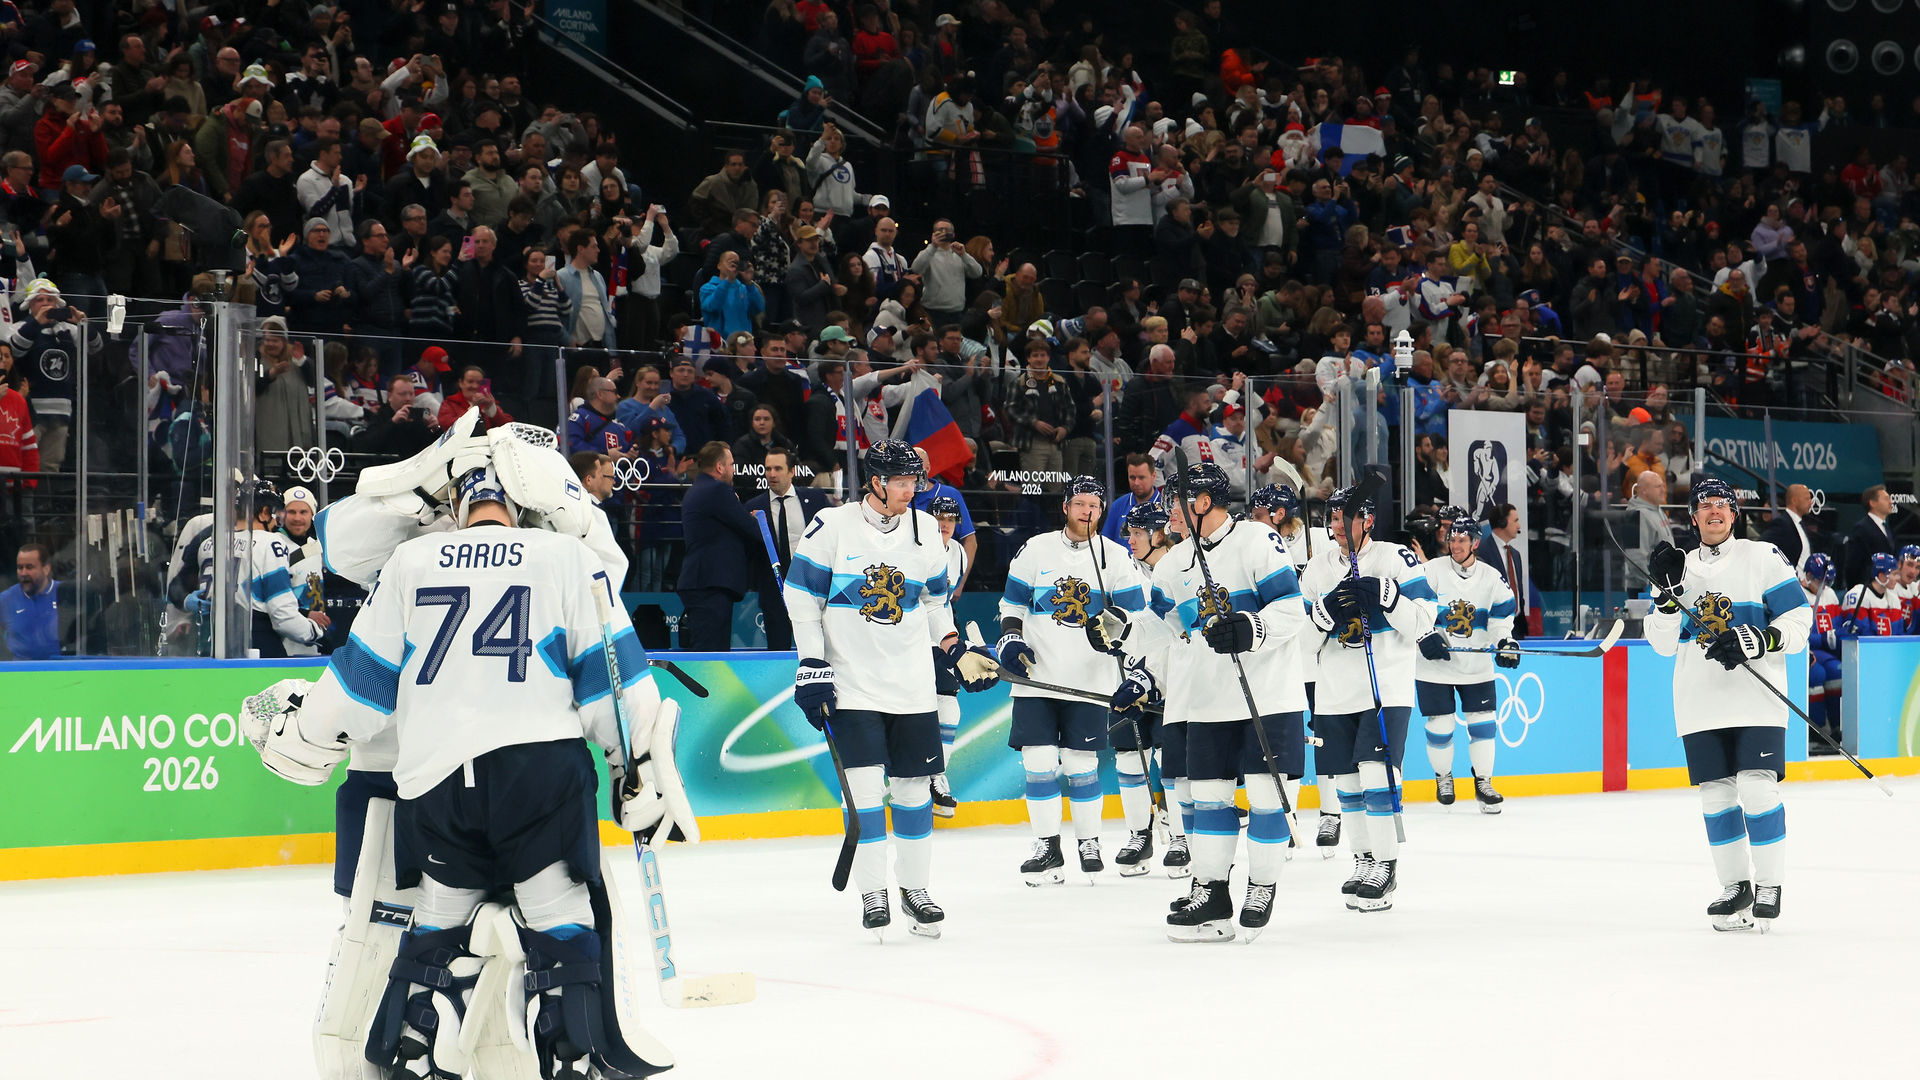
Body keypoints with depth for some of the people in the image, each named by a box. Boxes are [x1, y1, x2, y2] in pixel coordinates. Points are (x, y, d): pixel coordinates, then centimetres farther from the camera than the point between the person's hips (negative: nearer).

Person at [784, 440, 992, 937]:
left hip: (912, 685, 4)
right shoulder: (832, 525, -7)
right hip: (852, 684, -4)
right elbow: (802, 597, -4)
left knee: (914, 785, 6)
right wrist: (812, 665, -9)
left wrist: (958, 653, 9)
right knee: (865, 785, -8)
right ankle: (873, 895, 2)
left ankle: (915, 889, 18)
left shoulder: (924, 529, 7)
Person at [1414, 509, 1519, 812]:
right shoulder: (1432, 571, -6)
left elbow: (1501, 618, 4)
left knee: (1482, 723, 0)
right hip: (1434, 664, -2)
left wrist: (1505, 643, -14)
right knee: (1440, 724, 1)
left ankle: (1483, 782, 13)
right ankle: (1443, 776, 24)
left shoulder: (1492, 579, 2)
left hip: (1477, 667, 2)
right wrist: (1425, 637, -21)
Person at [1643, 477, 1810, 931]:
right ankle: (1736, 886, 13)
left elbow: (1798, 621, -2)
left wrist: (1757, 641, -18)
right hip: (1700, 703, 4)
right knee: (1716, 793, 4)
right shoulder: (1679, 568, 13)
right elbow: (1663, 643, 8)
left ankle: (1769, 887, -3)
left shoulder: (1763, 558, 3)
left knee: (1757, 788, -12)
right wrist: (1666, 595, -7)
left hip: (1756, 699, -4)